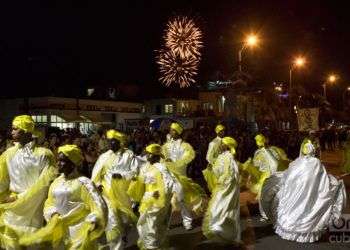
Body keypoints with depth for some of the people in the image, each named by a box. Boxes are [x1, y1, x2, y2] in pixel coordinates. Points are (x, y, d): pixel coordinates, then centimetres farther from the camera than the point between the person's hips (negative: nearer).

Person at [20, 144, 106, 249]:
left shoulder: (83, 183, -12)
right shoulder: (56, 182, 8)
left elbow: (99, 206, -17)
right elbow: (49, 204, 13)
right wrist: (54, 215, -7)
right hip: (59, 232, 6)